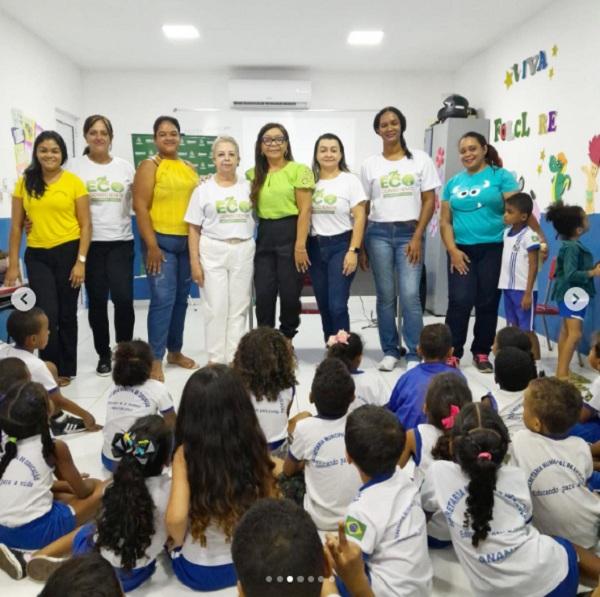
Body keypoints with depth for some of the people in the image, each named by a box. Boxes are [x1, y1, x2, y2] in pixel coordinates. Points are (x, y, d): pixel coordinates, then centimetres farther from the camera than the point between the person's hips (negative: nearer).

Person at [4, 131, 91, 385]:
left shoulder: (74, 182, -1)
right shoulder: (25, 183, 6)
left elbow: (85, 225, -1)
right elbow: (16, 226, 7)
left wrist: (81, 261, -9)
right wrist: (13, 265, 2)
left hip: (68, 253, -1)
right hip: (37, 256, 1)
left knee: (67, 314, 8)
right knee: (47, 315, -5)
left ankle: (66, 369, 23)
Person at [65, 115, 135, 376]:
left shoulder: (125, 166, 9)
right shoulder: (73, 166, 3)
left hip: (121, 241, 1)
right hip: (90, 243, 0)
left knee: (123, 298, -7)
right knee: (97, 300, 5)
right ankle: (104, 354, 20)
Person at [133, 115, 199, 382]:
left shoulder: (190, 169, 14)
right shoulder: (149, 166, -3)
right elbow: (140, 207, -10)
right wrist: (151, 245, -16)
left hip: (187, 242, 6)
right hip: (161, 242, -5)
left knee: (181, 299, 11)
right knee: (163, 299, -9)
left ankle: (175, 351, 24)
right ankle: (155, 360, -1)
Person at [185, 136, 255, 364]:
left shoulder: (248, 187, 8)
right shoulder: (203, 190, 2)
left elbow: (257, 217, 12)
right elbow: (194, 229, 0)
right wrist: (194, 262, -7)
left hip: (243, 252, 2)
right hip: (213, 252, -2)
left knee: (239, 308, 5)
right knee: (215, 308, 1)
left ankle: (234, 358, 16)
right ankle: (215, 359, 13)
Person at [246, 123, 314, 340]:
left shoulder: (298, 170, -2)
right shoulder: (253, 174, 12)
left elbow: (305, 210, -8)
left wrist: (300, 245, -13)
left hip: (289, 234, -4)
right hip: (264, 236, 4)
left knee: (289, 293, 3)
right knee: (263, 294, 3)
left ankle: (287, 340, 24)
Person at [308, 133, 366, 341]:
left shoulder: (350, 180, -1)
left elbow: (359, 218, -5)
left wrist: (353, 251, -13)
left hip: (341, 245, -4)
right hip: (315, 247, 4)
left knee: (337, 305, -10)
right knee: (323, 306, 9)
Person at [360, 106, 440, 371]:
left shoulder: (420, 159, 5)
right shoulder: (370, 164, 8)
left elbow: (429, 201, 3)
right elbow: (363, 207, 8)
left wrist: (417, 237, -7)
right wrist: (360, 246, 4)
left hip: (409, 233, -1)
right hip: (378, 233, 2)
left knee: (410, 295, -8)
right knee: (385, 296, 5)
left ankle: (414, 354, 3)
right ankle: (390, 351, 17)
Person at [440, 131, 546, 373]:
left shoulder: (501, 176, 1)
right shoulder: (453, 183, 11)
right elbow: (445, 221, 9)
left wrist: (540, 237, -14)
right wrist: (452, 250, -4)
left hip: (493, 250, -1)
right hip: (461, 251, 2)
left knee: (487, 304, 6)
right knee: (459, 302, -6)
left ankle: (482, 353, 20)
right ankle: (453, 353, 6)